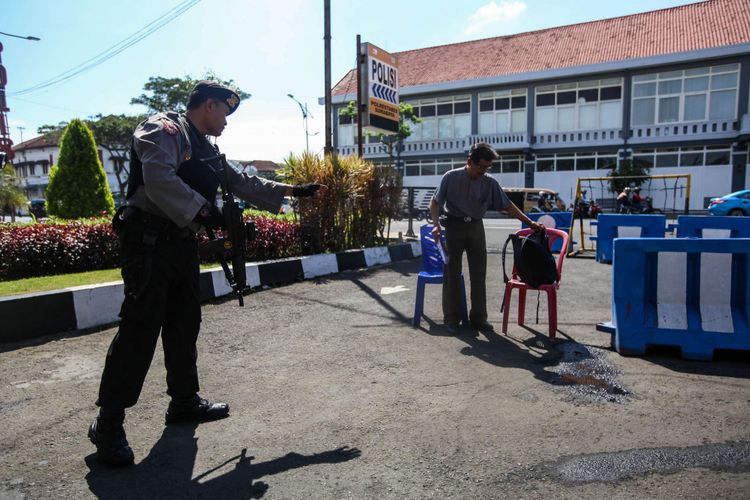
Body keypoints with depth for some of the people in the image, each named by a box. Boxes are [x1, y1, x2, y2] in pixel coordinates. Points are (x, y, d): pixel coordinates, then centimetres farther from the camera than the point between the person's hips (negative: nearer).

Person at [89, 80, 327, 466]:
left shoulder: (206, 148, 21)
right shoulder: (163, 129, -7)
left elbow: (242, 182, 24)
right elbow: (159, 178, -24)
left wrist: (291, 190, 22)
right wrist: (202, 210, -25)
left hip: (182, 243, 9)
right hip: (149, 242, -9)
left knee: (184, 325, 13)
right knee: (139, 329, -9)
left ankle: (185, 402, 26)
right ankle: (108, 423, 1)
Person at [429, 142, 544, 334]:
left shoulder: (490, 182, -3)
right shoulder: (451, 177, -9)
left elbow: (507, 205, 3)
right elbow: (435, 202, -3)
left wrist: (529, 222, -1)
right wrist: (436, 224, -18)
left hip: (475, 227, 3)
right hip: (454, 226, -2)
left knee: (479, 274, 4)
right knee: (452, 273, 0)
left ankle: (478, 317, 14)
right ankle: (451, 318, 9)